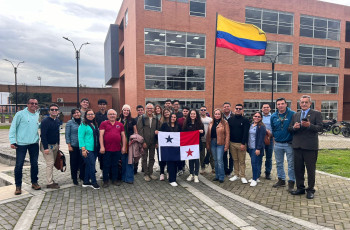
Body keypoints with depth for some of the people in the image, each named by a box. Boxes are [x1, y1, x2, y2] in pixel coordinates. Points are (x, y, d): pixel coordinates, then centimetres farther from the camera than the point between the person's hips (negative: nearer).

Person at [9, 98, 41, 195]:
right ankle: (18, 186, 13)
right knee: (19, 165, 0)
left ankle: (34, 182, 25)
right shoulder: (20, 114, -5)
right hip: (21, 143, -4)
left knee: (34, 164, 11)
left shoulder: (37, 115, 10)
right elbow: (13, 127, -5)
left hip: (34, 143, 4)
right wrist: (12, 141, -10)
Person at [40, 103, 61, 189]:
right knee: (50, 163, -7)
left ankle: (51, 180, 22)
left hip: (55, 145, 8)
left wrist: (58, 144, 16)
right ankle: (50, 183, 0)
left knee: (52, 163, 13)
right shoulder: (45, 121, -17)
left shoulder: (57, 121, 7)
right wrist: (45, 148, -23)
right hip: (47, 145, -8)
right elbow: (43, 135, -20)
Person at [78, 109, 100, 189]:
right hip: (87, 149, -7)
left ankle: (86, 182, 23)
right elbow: (80, 137, -12)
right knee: (92, 165, -5)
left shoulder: (95, 125, 15)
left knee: (89, 166, 13)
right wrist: (83, 149, -18)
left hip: (94, 149, 7)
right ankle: (94, 182, 7)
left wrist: (99, 147, 15)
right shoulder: (83, 125, -7)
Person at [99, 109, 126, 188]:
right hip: (107, 149, -2)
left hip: (117, 149, 3)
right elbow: (101, 135, -5)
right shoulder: (104, 124, 2)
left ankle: (115, 180, 24)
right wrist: (102, 147, -13)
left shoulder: (120, 124, 10)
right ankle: (106, 181, 18)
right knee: (106, 165, 6)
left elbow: (123, 136, 10)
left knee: (115, 165, 12)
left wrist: (124, 146, 4)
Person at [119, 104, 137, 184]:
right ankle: (123, 177, 19)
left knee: (129, 160, -2)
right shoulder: (119, 120, 8)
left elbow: (135, 131, 8)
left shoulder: (132, 120, 4)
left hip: (130, 142, -2)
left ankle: (129, 178, 5)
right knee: (122, 160, 5)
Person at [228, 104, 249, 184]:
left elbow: (245, 133, -7)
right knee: (235, 160, 10)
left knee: (242, 161, 1)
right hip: (232, 143, 3)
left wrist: (243, 143, -14)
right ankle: (236, 175, 19)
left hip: (241, 144, -3)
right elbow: (228, 131, 9)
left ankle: (242, 176, 9)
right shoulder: (230, 119, 9)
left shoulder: (245, 120, -1)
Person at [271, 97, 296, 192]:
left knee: (291, 164, 3)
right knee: (279, 163, 14)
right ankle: (281, 180, 29)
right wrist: (275, 136, 8)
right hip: (278, 144, 4)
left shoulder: (293, 114, -8)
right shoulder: (273, 116, 5)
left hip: (289, 144, -4)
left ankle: (291, 182, 15)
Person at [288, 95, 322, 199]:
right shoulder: (295, 115, 14)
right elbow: (290, 128, 11)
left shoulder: (316, 114, 2)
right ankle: (300, 188, 25)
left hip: (310, 146, -4)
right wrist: (294, 127, -11)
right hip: (297, 146, 4)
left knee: (311, 169, 4)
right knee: (298, 168, 11)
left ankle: (310, 190, 18)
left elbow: (319, 128, -8)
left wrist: (309, 125, -25)